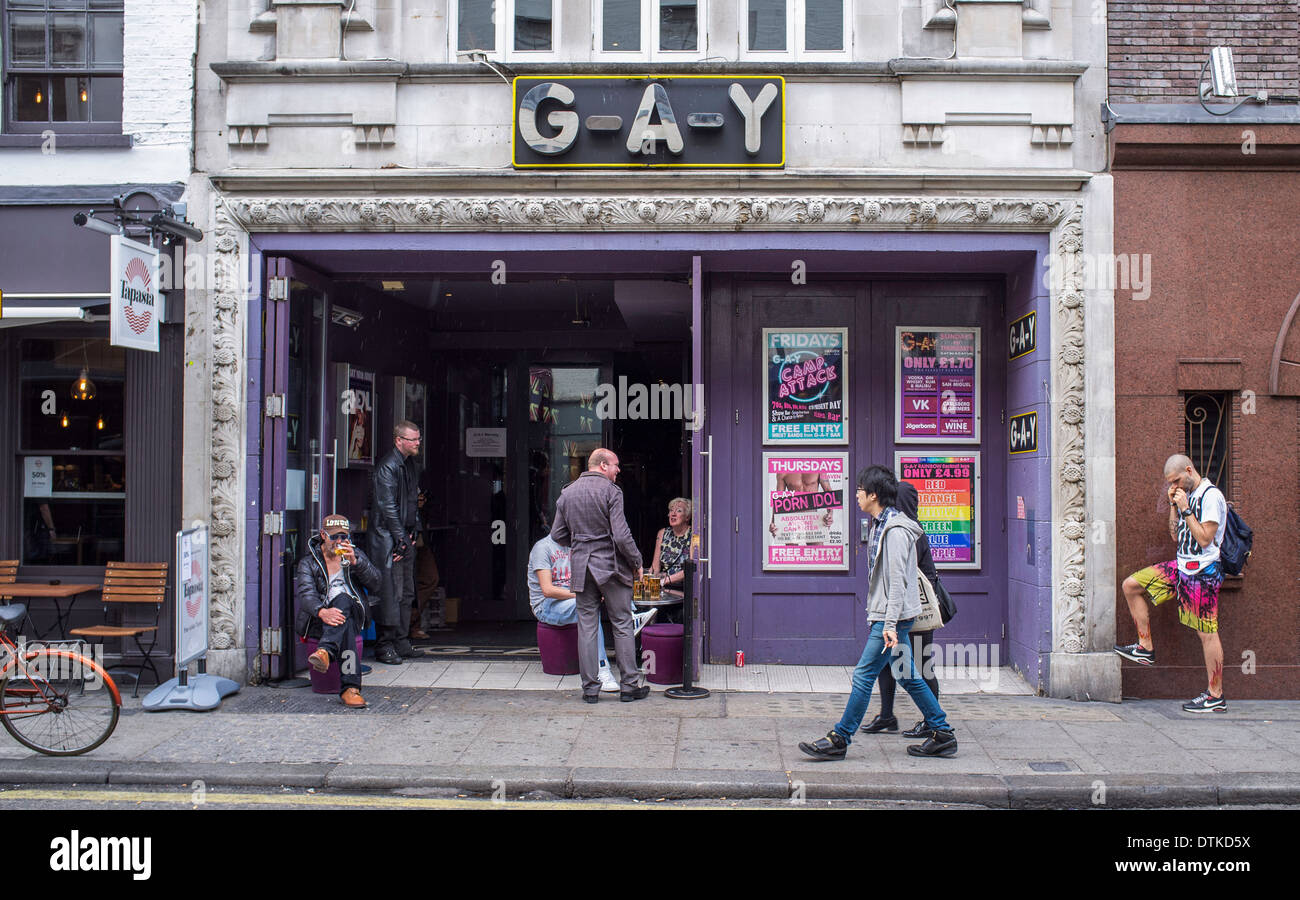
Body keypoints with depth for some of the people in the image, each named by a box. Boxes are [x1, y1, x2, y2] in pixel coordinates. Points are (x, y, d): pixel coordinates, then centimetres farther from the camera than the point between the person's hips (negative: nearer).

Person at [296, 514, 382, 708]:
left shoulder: (356, 555, 19)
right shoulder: (308, 563, 11)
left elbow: (376, 583, 4)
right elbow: (306, 594, -9)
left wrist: (355, 562, -13)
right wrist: (322, 611, -33)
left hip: (353, 614, 1)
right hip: (318, 620, -1)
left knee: (343, 600, -36)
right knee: (344, 622, -38)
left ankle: (325, 651, -58)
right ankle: (351, 687, -55)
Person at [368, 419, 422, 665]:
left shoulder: (410, 464, 15)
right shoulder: (387, 467, -12)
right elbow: (387, 506, -16)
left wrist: (412, 532, 13)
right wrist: (400, 538, -17)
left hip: (405, 535, 9)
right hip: (388, 537, -9)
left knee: (406, 592, 11)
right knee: (391, 592, -8)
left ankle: (401, 642, 18)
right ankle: (384, 645, -2)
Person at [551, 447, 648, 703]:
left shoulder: (567, 493, 7)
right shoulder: (611, 491, -10)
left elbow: (558, 534, 11)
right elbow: (621, 535, -15)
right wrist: (636, 562, -3)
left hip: (581, 567, 5)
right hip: (611, 565, -5)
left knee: (586, 628, 7)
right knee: (622, 626, 4)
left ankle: (590, 687, 10)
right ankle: (629, 685, 9)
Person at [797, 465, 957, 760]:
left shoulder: (895, 530, -16)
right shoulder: (882, 525, 15)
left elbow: (897, 580, -20)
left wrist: (890, 624, -22)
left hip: (894, 616, -10)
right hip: (887, 616, 10)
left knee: (864, 675, -6)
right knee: (908, 677, 13)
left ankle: (839, 739, -1)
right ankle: (942, 735, 20)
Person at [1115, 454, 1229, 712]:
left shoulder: (1211, 496, -13)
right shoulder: (1186, 495, 13)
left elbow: (1204, 538, -20)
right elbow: (1176, 536, 14)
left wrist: (1185, 510, -17)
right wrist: (1174, 505, 5)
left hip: (1203, 572, -9)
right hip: (1182, 566, 9)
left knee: (1206, 632, -4)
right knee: (1131, 585, 5)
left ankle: (1215, 696, 4)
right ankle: (1146, 648, 12)